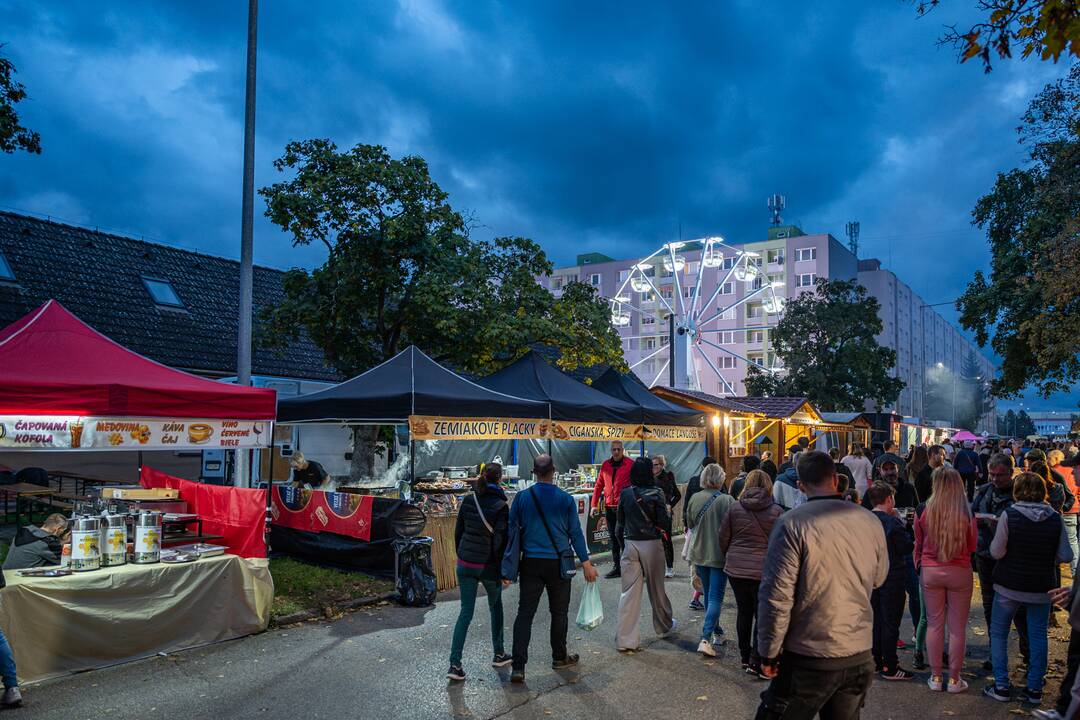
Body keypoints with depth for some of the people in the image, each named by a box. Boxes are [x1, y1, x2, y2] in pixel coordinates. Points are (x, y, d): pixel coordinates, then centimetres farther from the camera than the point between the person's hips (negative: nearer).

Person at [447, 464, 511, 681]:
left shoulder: (468, 501, 0)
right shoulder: (501, 506, -14)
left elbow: (458, 532, 6)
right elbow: (500, 541, -16)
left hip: (465, 563, 3)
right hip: (488, 565, -3)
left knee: (465, 611, 8)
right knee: (496, 607, 21)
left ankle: (455, 664, 1)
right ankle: (498, 654, 33)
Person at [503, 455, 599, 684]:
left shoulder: (522, 498, -2)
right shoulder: (566, 499, -5)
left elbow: (512, 532, 1)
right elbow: (576, 533, -1)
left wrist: (508, 568, 7)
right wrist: (586, 563, 7)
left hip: (531, 563, 1)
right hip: (558, 563, -1)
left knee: (525, 613, 3)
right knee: (559, 612, 15)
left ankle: (518, 667, -2)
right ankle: (559, 657, 29)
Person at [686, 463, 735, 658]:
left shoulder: (695, 499, -4)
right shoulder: (727, 500, -16)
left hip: (699, 553, 4)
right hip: (719, 554, -4)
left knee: (708, 594, 20)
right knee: (715, 598, 1)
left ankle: (717, 633, 33)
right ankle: (706, 638, -10)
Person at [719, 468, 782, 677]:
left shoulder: (735, 508, -1)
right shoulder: (776, 511, -8)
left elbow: (723, 538, 5)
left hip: (736, 568, 3)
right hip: (763, 571, -3)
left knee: (744, 613, 15)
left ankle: (745, 657, 25)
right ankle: (756, 662, 4)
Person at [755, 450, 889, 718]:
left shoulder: (792, 523, -17)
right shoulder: (871, 521, -1)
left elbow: (776, 596, -18)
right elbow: (878, 578, 15)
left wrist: (768, 653, -7)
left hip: (807, 659, -5)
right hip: (859, 655, 5)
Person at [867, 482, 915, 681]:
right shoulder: (893, 522, -17)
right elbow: (906, 548, -14)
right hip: (892, 576, -6)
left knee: (875, 619, 15)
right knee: (890, 621, 2)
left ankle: (875, 660, 23)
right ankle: (889, 666, 8)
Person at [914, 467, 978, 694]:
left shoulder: (926, 511, -10)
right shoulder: (967, 514, -13)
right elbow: (973, 546, 2)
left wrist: (919, 563, 20)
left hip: (930, 571, 1)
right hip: (959, 572, -1)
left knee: (934, 624, 11)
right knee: (957, 627, 10)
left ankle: (935, 677, 19)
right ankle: (954, 679, 17)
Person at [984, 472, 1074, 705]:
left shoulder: (1009, 515, -14)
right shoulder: (1055, 519, -6)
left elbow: (997, 552, -13)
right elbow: (1066, 556, -2)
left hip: (1009, 585, -2)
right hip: (1042, 587, 3)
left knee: (998, 633, 11)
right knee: (1038, 635, 14)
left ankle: (1001, 687, 12)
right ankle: (1034, 689, 18)